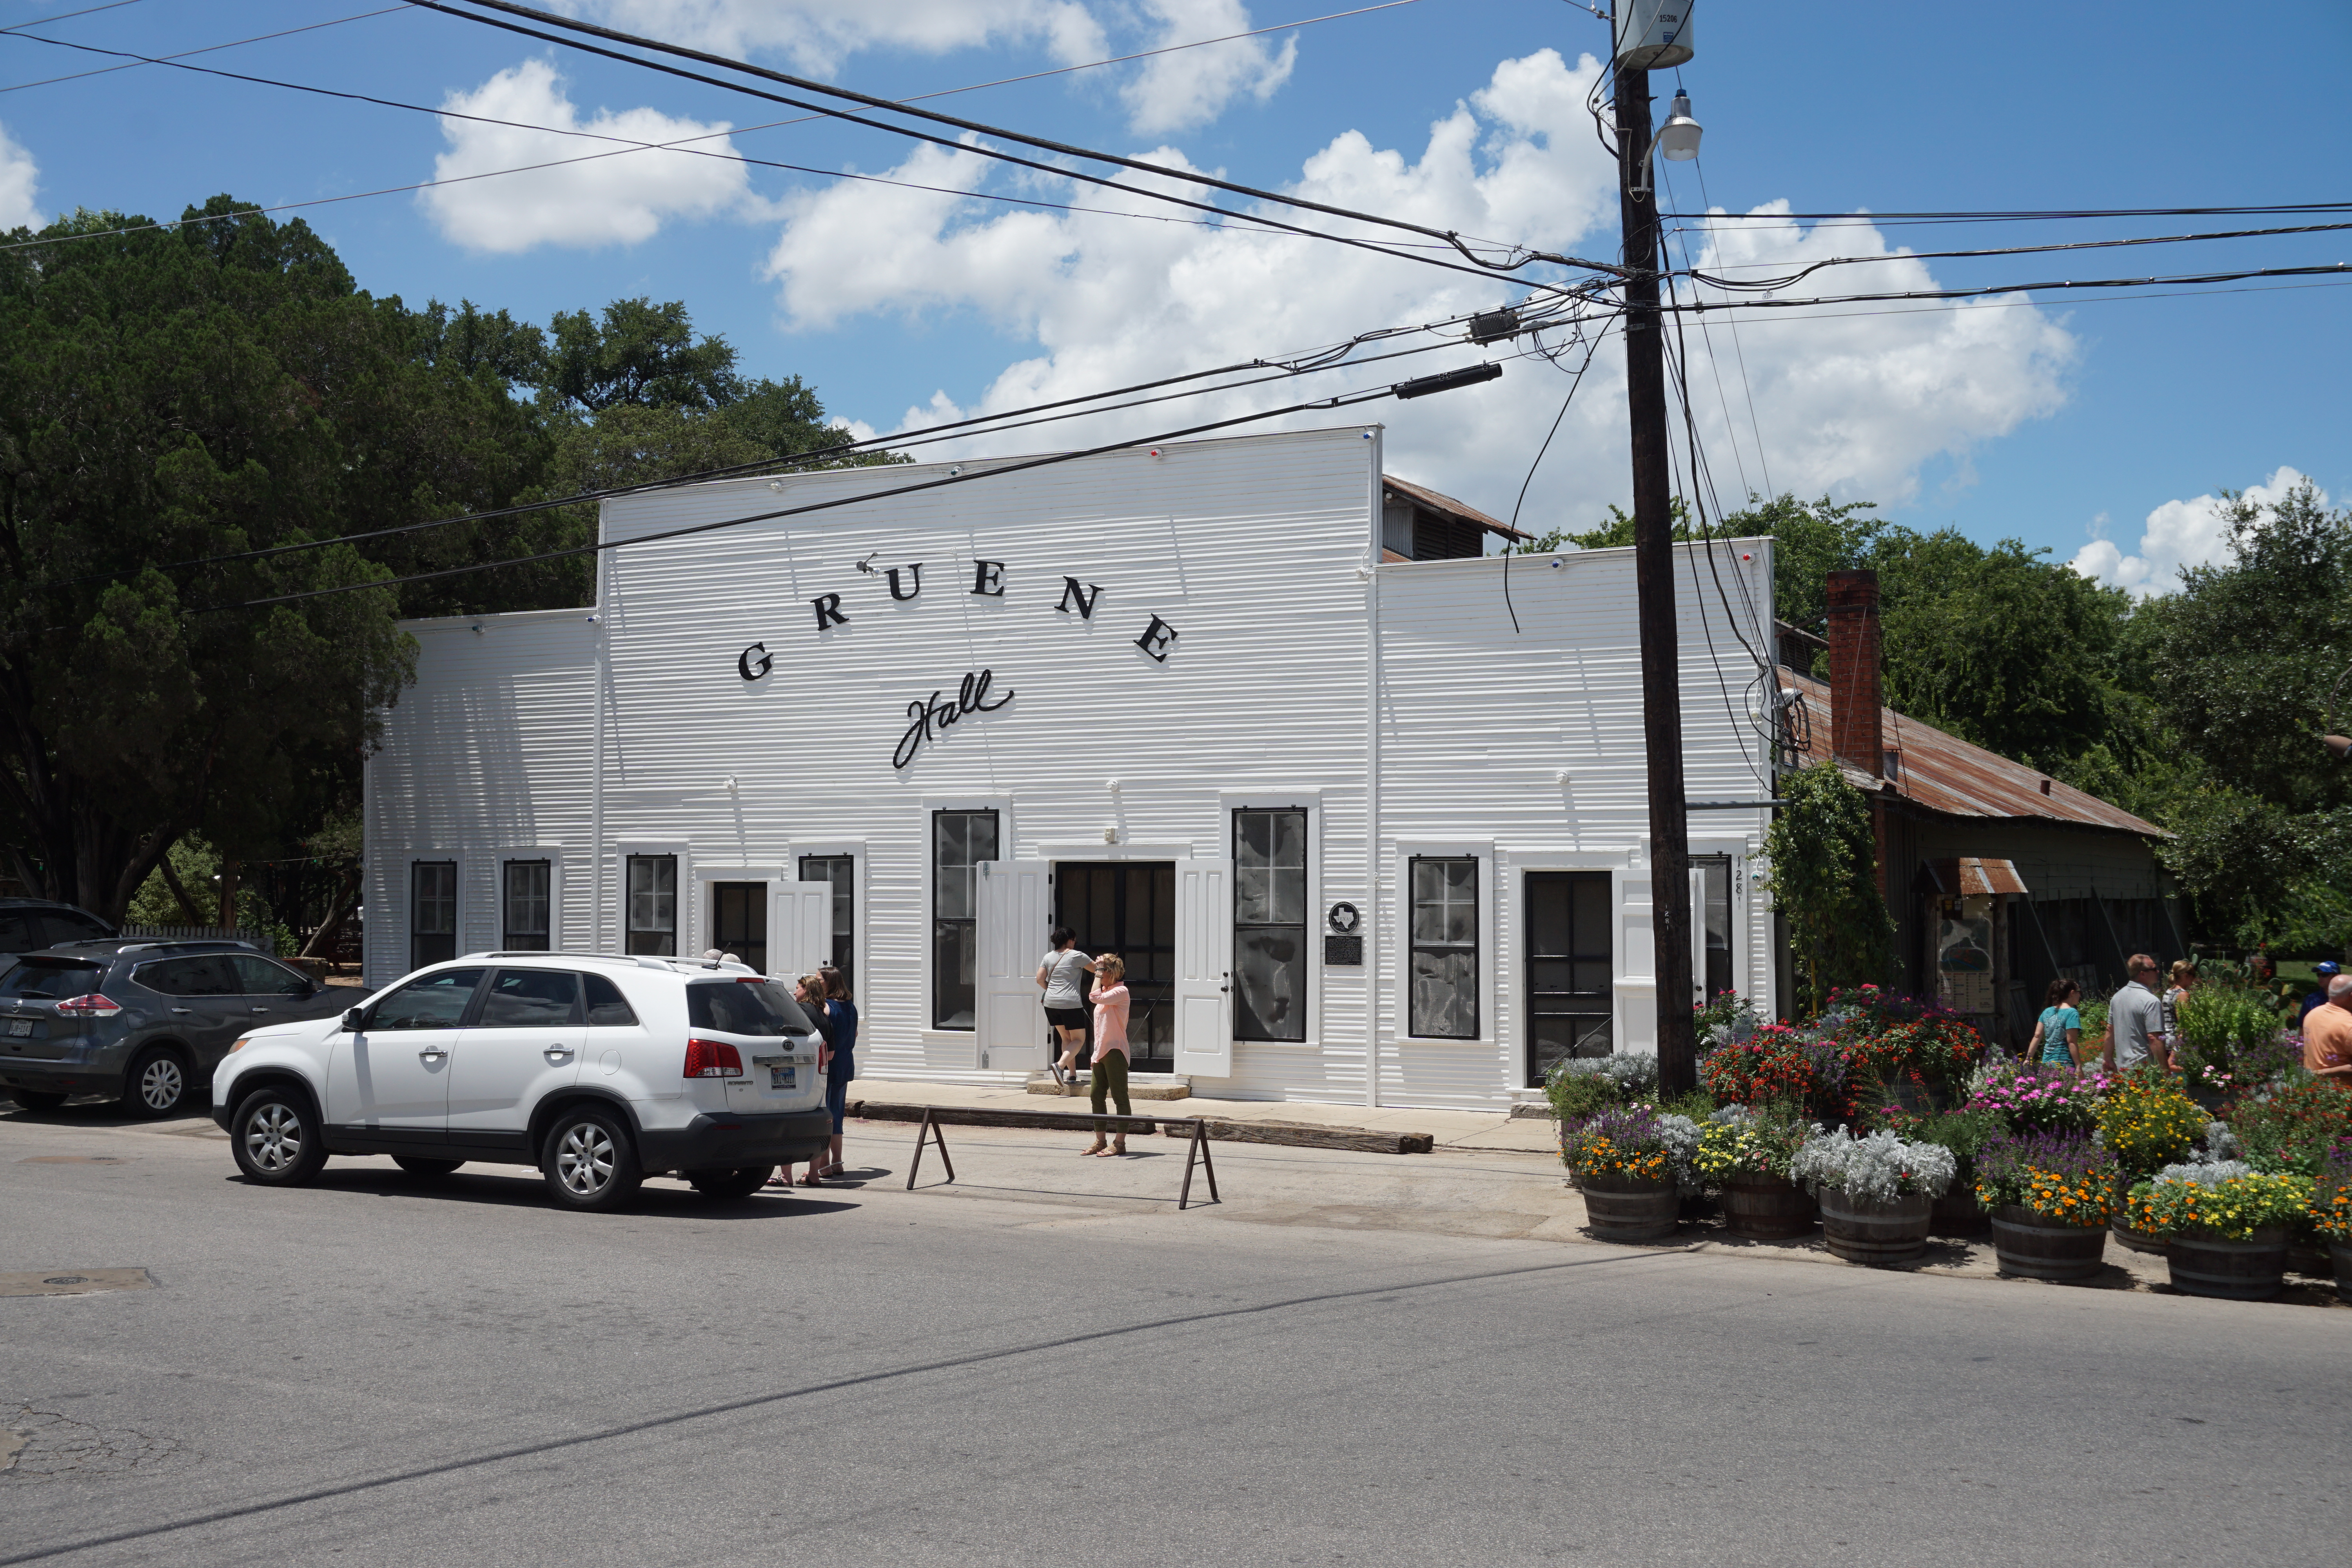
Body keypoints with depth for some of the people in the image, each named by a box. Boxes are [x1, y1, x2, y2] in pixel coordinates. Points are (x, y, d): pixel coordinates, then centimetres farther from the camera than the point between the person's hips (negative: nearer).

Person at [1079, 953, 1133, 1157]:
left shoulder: (1120, 991, -9)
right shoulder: (1105, 993, 20)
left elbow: (1096, 997, -27)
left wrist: (1098, 975, -15)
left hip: (1115, 1052, -10)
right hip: (1101, 1053, 10)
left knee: (1120, 1097, -5)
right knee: (1096, 1096, 8)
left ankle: (1120, 1143, -3)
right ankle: (1100, 1141, 15)